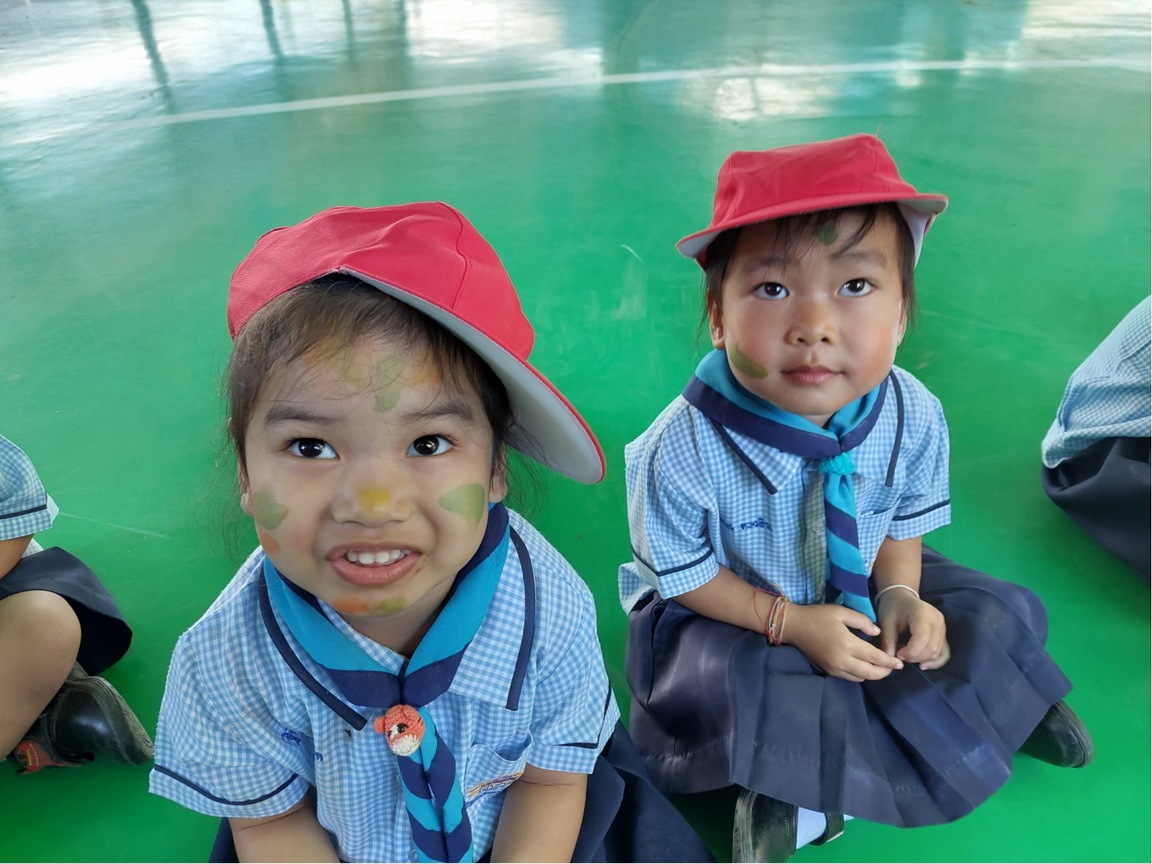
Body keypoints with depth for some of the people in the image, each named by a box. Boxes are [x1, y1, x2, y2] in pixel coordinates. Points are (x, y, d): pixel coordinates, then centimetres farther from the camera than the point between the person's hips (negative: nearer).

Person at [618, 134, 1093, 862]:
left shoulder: (915, 418, -20)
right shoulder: (684, 450, -32)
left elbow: (904, 522, -1)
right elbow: (682, 574, -17)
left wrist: (899, 596, -17)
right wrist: (789, 623, -22)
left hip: (855, 591, 4)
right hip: (723, 612, -3)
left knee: (994, 615, -3)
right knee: (732, 692, -29)